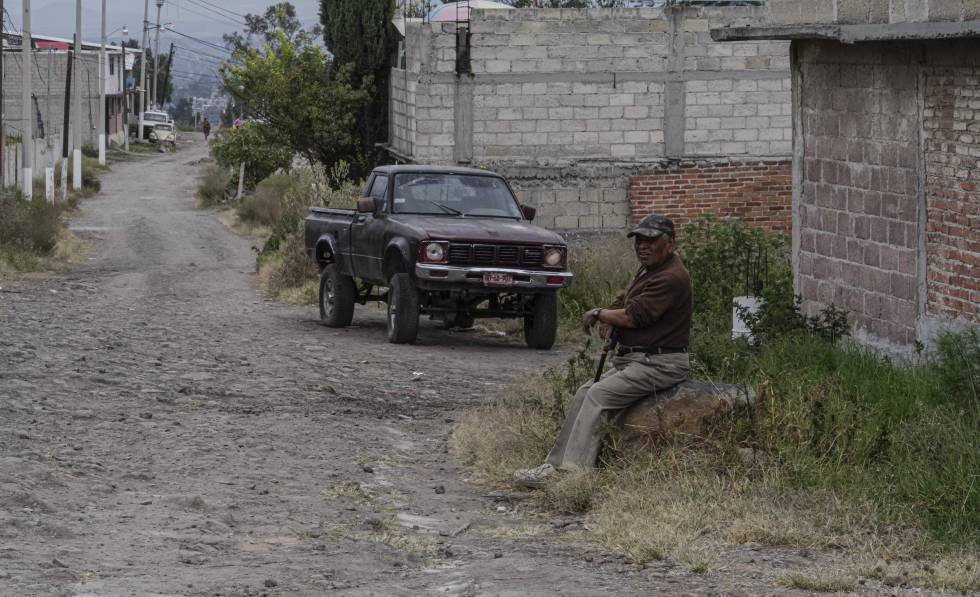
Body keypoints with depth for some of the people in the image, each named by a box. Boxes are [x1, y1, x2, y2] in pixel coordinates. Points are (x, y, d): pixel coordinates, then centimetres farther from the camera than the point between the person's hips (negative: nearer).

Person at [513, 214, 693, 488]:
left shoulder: (671, 277, -17)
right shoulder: (647, 270, 18)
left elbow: (634, 316, -20)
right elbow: (624, 302, 26)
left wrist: (598, 314, -4)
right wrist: (608, 319, 2)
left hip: (660, 363, -10)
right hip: (633, 360, 10)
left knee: (598, 395, -22)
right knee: (585, 394, 1)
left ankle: (574, 471, -27)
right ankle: (556, 464, -2)